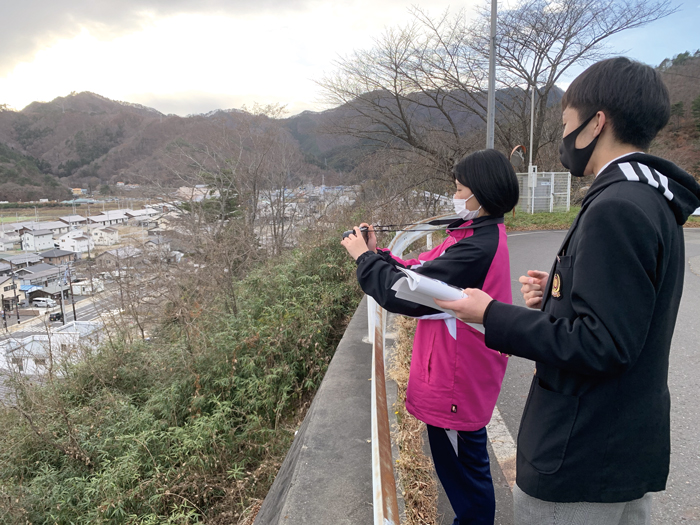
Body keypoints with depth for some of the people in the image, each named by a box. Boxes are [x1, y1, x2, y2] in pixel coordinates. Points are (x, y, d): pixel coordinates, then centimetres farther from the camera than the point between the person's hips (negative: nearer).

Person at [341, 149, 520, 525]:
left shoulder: (477, 247, -27)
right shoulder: (483, 234, 6)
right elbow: (422, 271, 6)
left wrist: (364, 257, -14)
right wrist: (377, 254, -3)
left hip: (455, 386, -10)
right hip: (466, 378, 10)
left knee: (463, 472, 11)